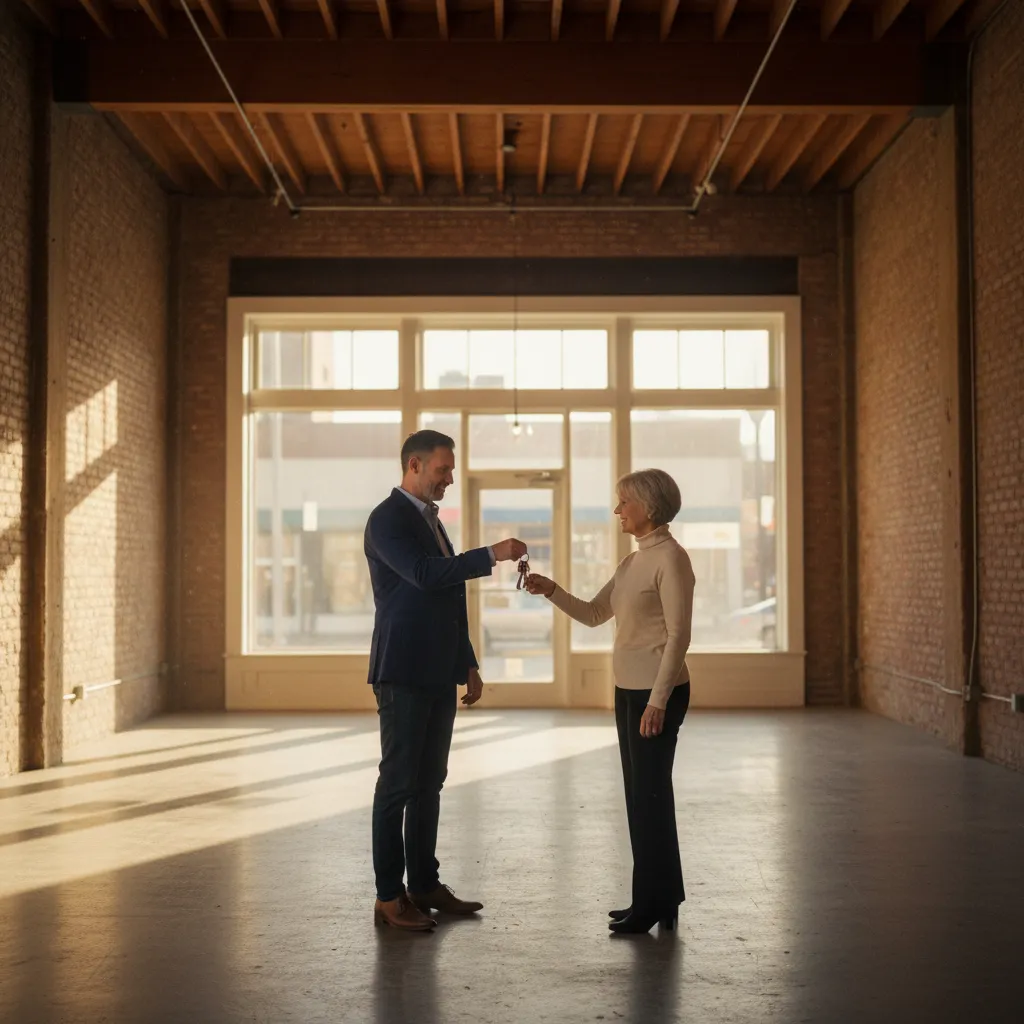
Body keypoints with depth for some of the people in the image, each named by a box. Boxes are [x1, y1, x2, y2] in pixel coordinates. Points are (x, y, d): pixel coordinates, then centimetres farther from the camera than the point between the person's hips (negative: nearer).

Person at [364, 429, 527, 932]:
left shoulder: (429, 519, 18)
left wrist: (468, 664, 17)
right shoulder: (387, 519, -11)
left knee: (429, 782, 12)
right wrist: (492, 554, -26)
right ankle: (389, 896, 3)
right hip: (403, 673, -9)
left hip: (438, 674, 9)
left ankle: (424, 883, 20)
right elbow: (425, 574, -26)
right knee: (398, 782, -4)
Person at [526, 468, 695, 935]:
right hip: (629, 688, 9)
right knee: (641, 795, 13)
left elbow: (678, 634, -17)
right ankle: (659, 900, 22)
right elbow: (593, 614, 14)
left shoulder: (670, 557, -13)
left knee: (649, 794, -2)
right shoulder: (632, 562, 13)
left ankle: (654, 903, 9)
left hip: (657, 691, -9)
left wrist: (658, 700, -20)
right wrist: (551, 590, -1)